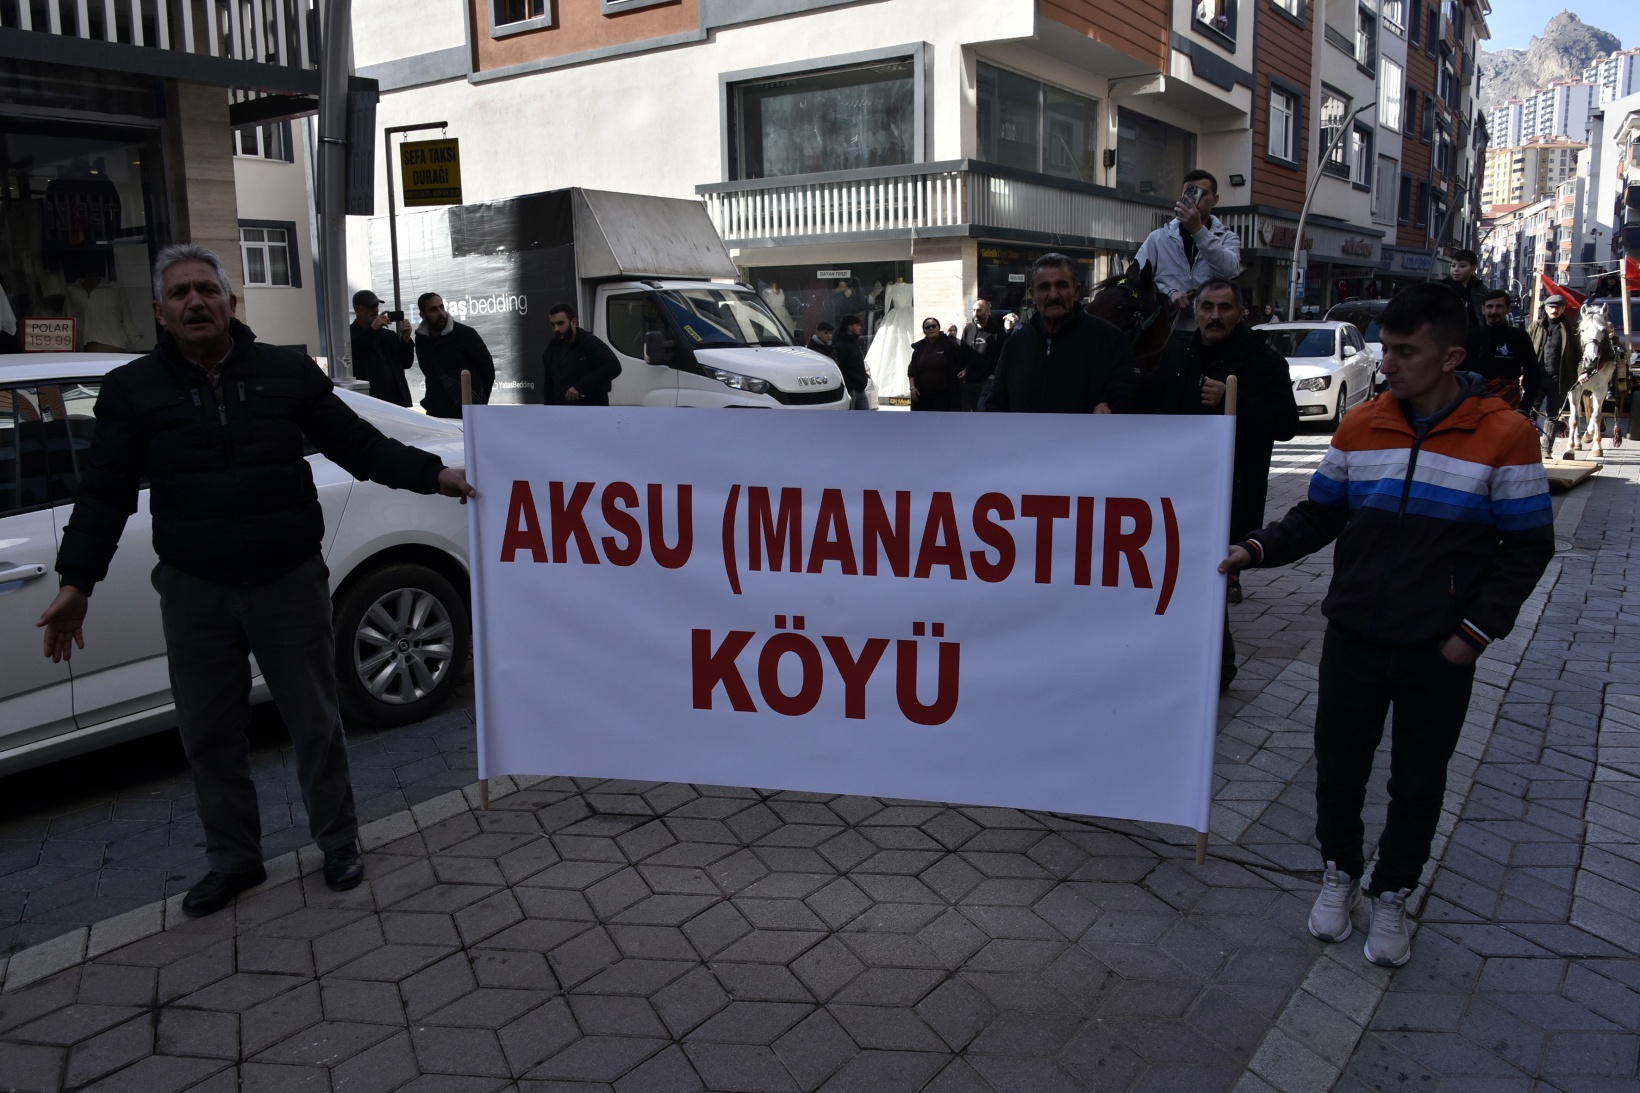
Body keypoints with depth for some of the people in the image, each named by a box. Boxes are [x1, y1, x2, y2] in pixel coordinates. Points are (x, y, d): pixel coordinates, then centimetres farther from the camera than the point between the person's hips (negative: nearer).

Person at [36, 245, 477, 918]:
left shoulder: (288, 373, 2)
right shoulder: (132, 390, 4)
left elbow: (359, 444, 2)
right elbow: (103, 494, 4)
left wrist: (432, 475, -9)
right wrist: (77, 582, -3)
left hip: (290, 582, -1)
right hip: (194, 593, 2)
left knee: (315, 721, 8)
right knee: (208, 733, 11)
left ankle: (338, 842, 26)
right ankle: (232, 859, 28)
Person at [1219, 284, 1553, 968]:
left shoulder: (1503, 435, -10)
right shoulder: (1361, 426, -1)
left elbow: (1528, 546, -5)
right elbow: (1319, 517, 7)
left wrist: (1476, 630, -11)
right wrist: (1257, 550, -10)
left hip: (1439, 655, -2)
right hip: (1354, 640, 2)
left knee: (1418, 784, 13)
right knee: (1338, 769, 11)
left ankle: (1391, 897, 33)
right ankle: (1341, 873, 37)